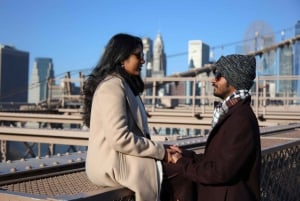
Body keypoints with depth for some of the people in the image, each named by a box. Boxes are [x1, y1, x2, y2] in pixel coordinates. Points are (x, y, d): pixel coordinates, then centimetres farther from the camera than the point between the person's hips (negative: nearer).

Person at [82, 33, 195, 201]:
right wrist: (160, 151, -15)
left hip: (122, 158, 9)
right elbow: (120, 139, -22)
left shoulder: (125, 84, 18)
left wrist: (159, 148, 1)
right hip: (112, 164, -9)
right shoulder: (113, 86, -13)